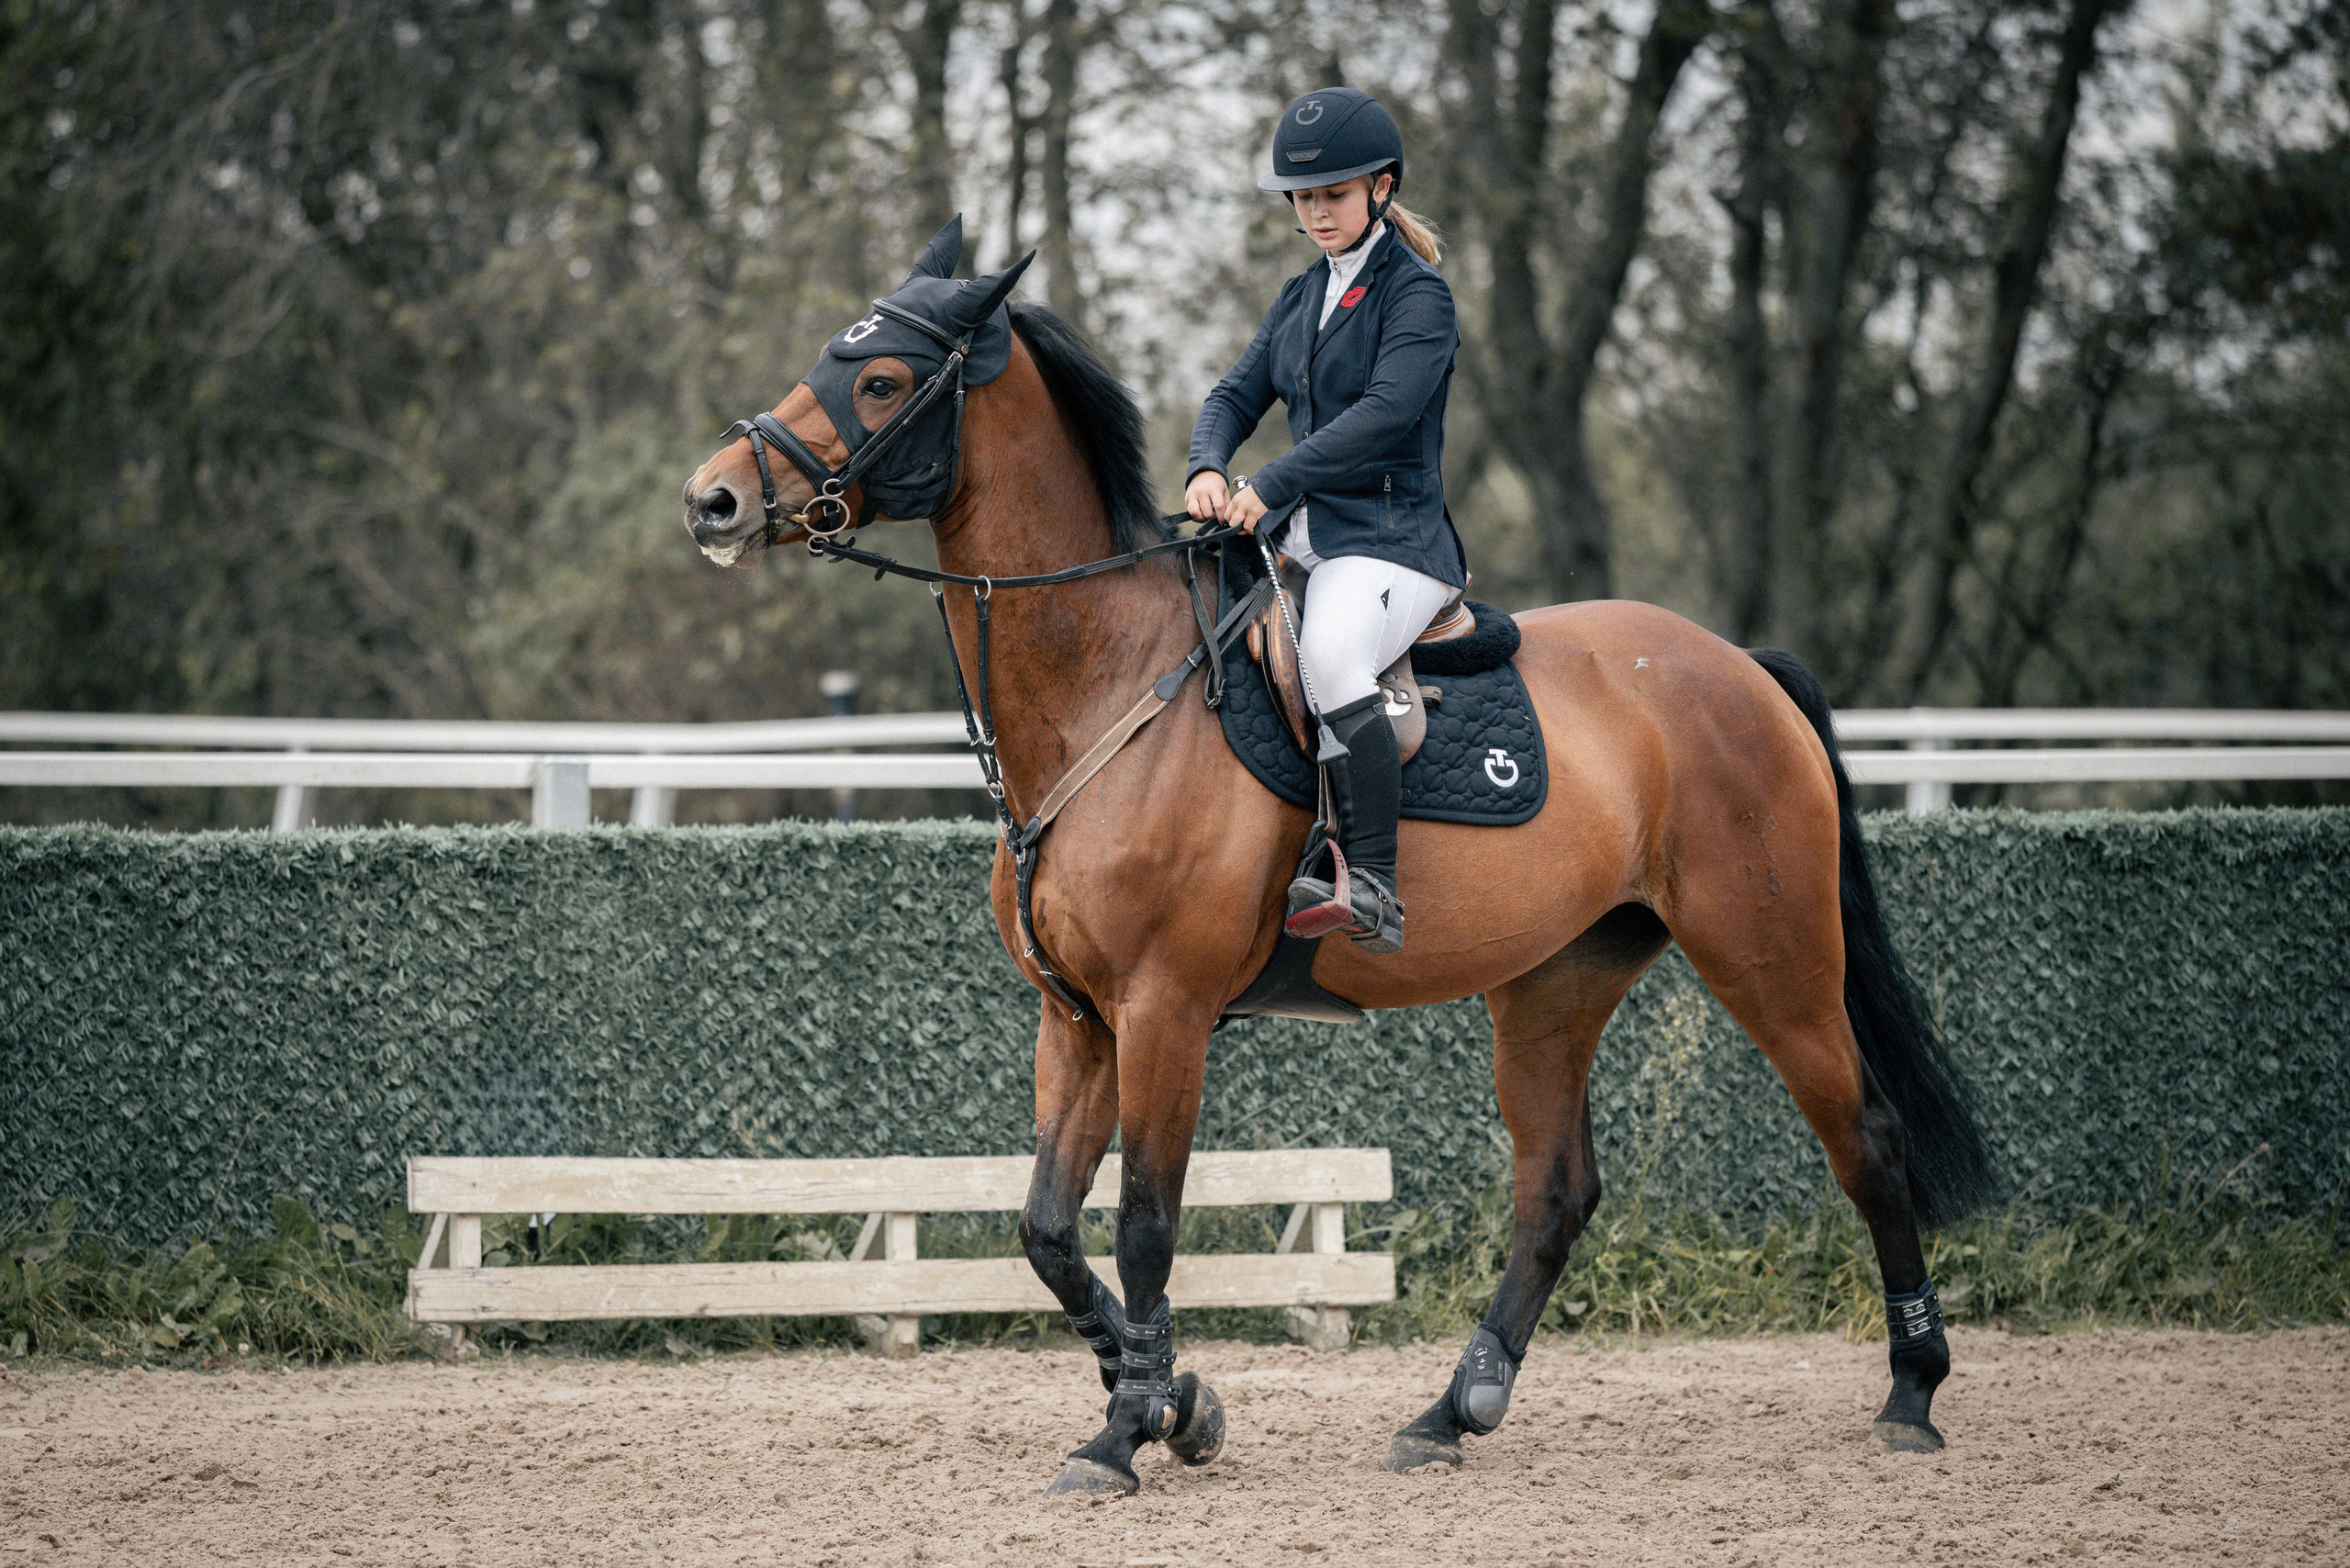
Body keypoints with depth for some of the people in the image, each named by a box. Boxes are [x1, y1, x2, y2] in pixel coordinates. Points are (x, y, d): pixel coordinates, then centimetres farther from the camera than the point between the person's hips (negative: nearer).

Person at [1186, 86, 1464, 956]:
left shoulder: (1417, 295, -5)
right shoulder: (1302, 297, 20)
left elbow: (1384, 412, -18)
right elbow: (1236, 395, 14)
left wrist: (1270, 486, -25)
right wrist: (1208, 469, -9)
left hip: (1391, 540, -9)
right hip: (1300, 541, 9)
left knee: (1329, 658, -36)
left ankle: (1372, 890, -40)